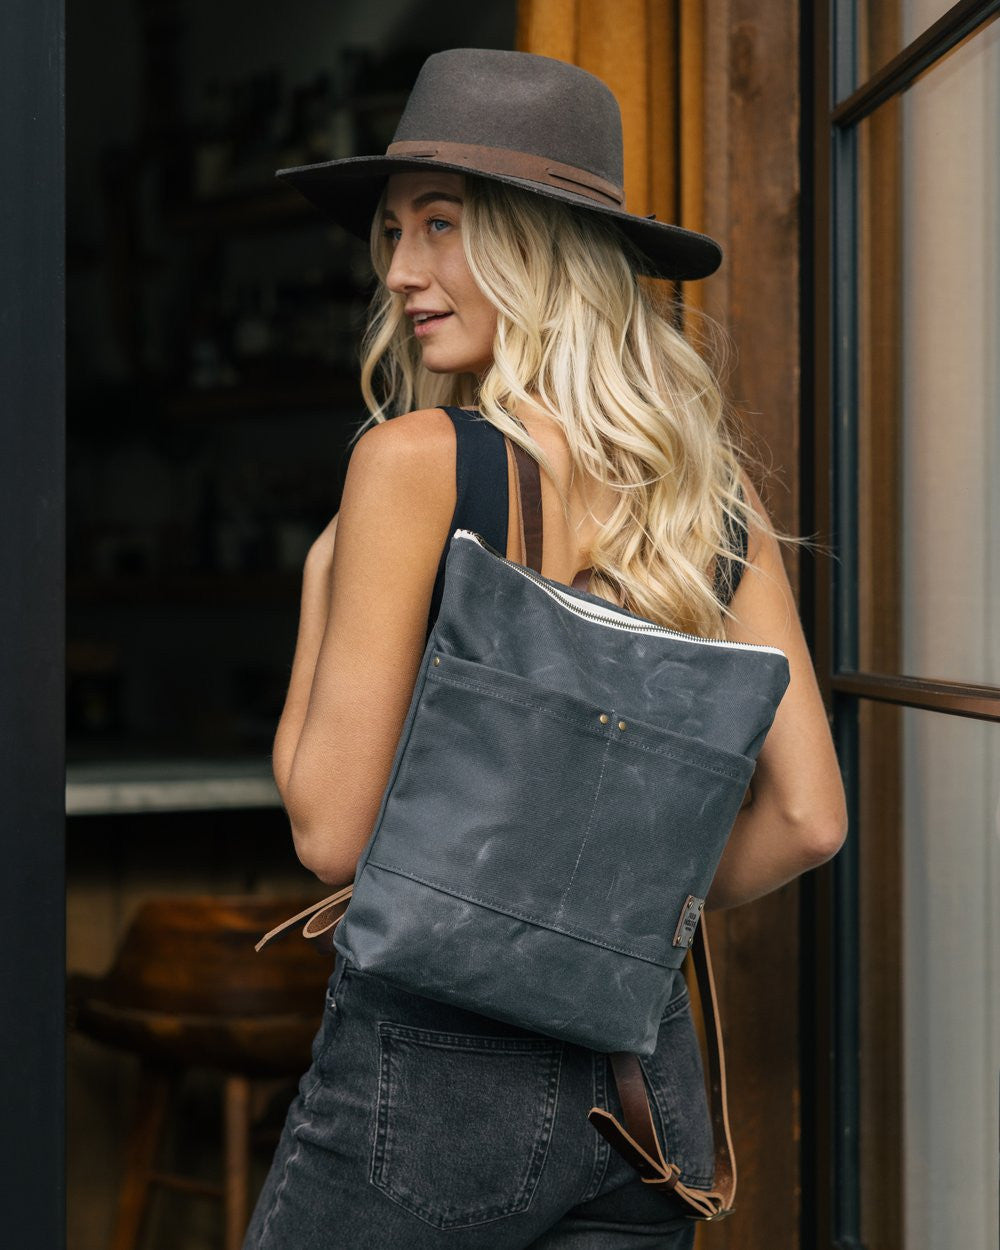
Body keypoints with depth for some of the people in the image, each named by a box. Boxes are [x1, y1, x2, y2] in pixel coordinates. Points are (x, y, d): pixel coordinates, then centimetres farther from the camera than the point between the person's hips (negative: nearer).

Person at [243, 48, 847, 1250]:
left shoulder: (416, 458, -12)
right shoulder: (718, 491, 4)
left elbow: (332, 829, -12)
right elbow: (808, 818, 3)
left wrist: (319, 591, 2)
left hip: (433, 1061, -5)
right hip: (643, 1069, 6)